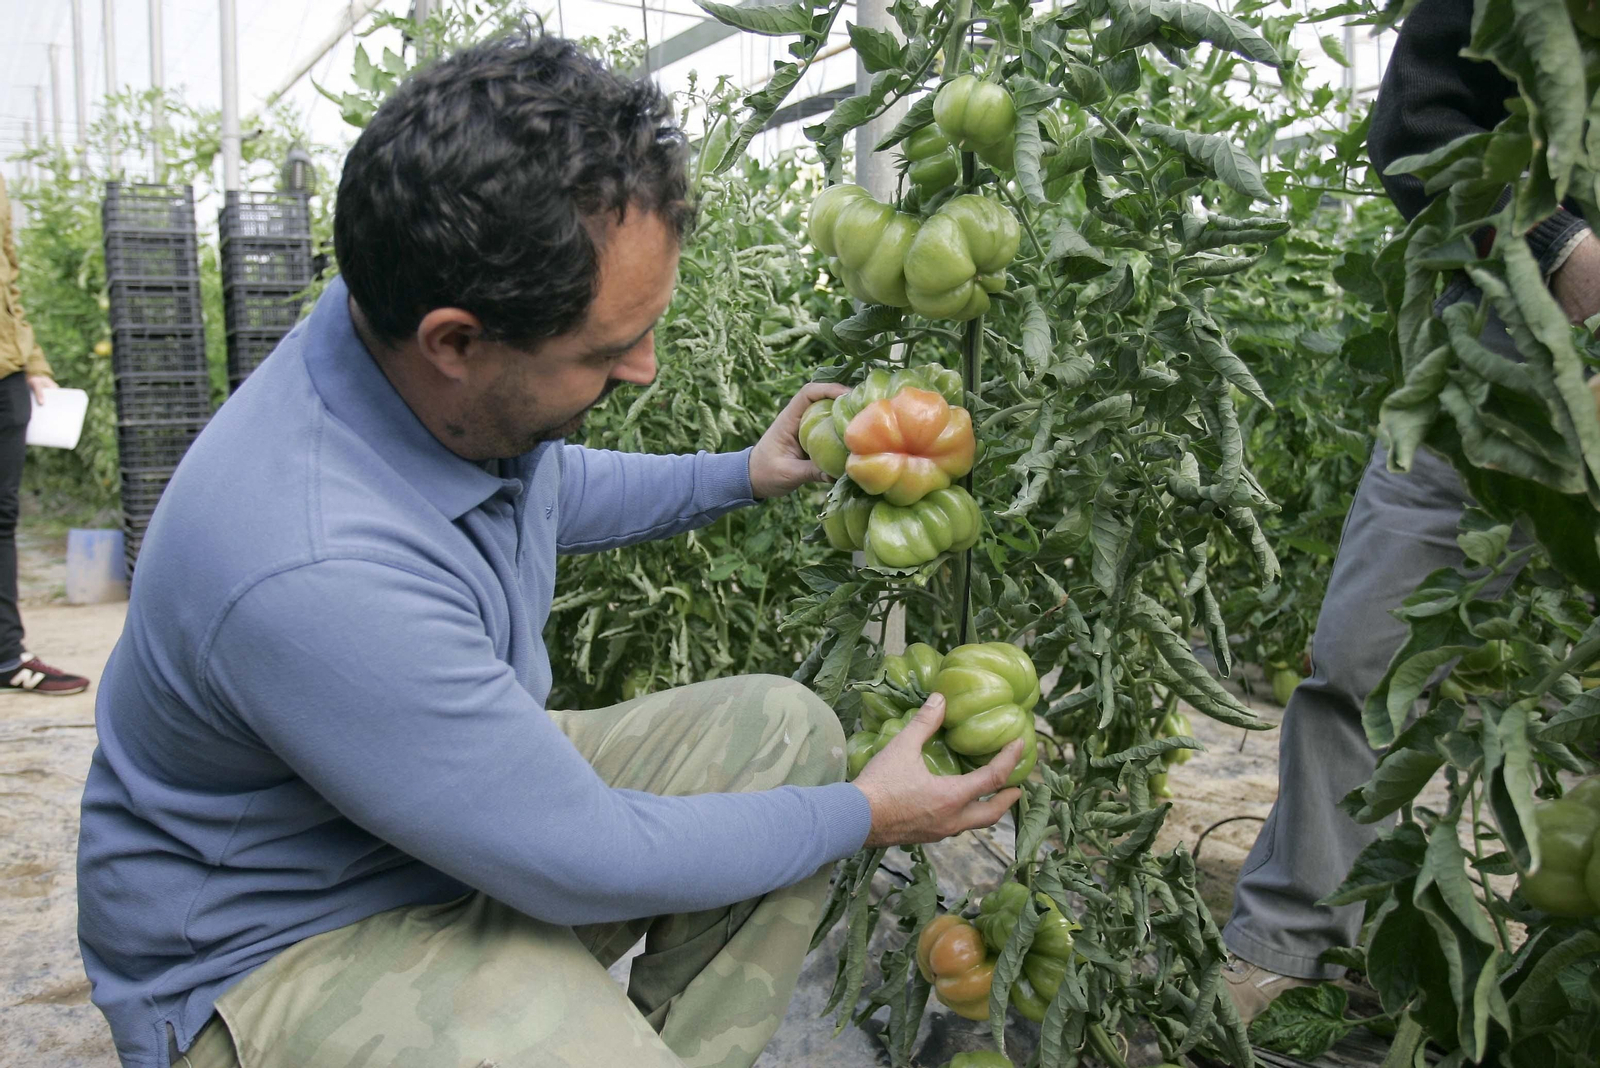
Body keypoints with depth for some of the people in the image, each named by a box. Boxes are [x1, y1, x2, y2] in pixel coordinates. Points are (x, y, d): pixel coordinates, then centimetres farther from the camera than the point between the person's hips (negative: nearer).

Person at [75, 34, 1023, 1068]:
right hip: (274, 951, -8)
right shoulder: (311, 577, -37)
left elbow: (543, 487, 16)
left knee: (782, 728, 1)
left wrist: (740, 476, 11)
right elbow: (582, 865, -26)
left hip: (474, 781, 8)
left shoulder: (459, 378, -12)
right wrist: (865, 818, -15)